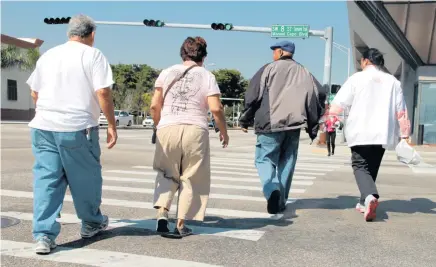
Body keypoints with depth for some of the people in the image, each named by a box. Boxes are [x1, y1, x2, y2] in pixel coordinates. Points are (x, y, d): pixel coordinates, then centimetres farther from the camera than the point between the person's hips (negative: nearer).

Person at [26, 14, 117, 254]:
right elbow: (103, 92, -12)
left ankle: (44, 235, 1)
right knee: (86, 177, 12)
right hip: (78, 128, -4)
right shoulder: (93, 55, -2)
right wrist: (112, 125, -4)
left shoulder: (48, 55, 15)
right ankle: (91, 223, 30)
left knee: (46, 180, 6)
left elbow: (34, 93, 19)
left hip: (43, 126, 5)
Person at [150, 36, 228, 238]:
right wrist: (224, 131, 8)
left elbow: (155, 105, 5)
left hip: (168, 129, 2)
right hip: (195, 130, -2)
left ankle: (162, 213, -1)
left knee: (167, 175, 18)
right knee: (190, 179, 11)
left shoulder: (167, 73, 9)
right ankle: (181, 225, 14)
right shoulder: (207, 76, 3)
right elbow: (216, 109, -6)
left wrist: (158, 125, 20)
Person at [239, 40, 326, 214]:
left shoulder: (269, 69, 1)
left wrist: (245, 120, 5)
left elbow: (252, 96, -5)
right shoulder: (304, 73, 15)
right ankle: (281, 201, 15)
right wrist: (313, 127, 14)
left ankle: (272, 190, -21)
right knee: (286, 163, 13)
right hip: (294, 124, 4)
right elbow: (320, 95, 12)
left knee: (265, 159, 4)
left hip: (270, 124, -4)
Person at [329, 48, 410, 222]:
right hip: (382, 133, 4)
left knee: (360, 166, -1)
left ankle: (370, 196, -27)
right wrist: (404, 134, 14)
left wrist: (328, 115, 13)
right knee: (371, 168, 17)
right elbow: (401, 112, 8)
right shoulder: (393, 82, 10)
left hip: (361, 132, -4)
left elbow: (338, 105, -5)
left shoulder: (357, 78, -1)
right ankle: (365, 203, 20)